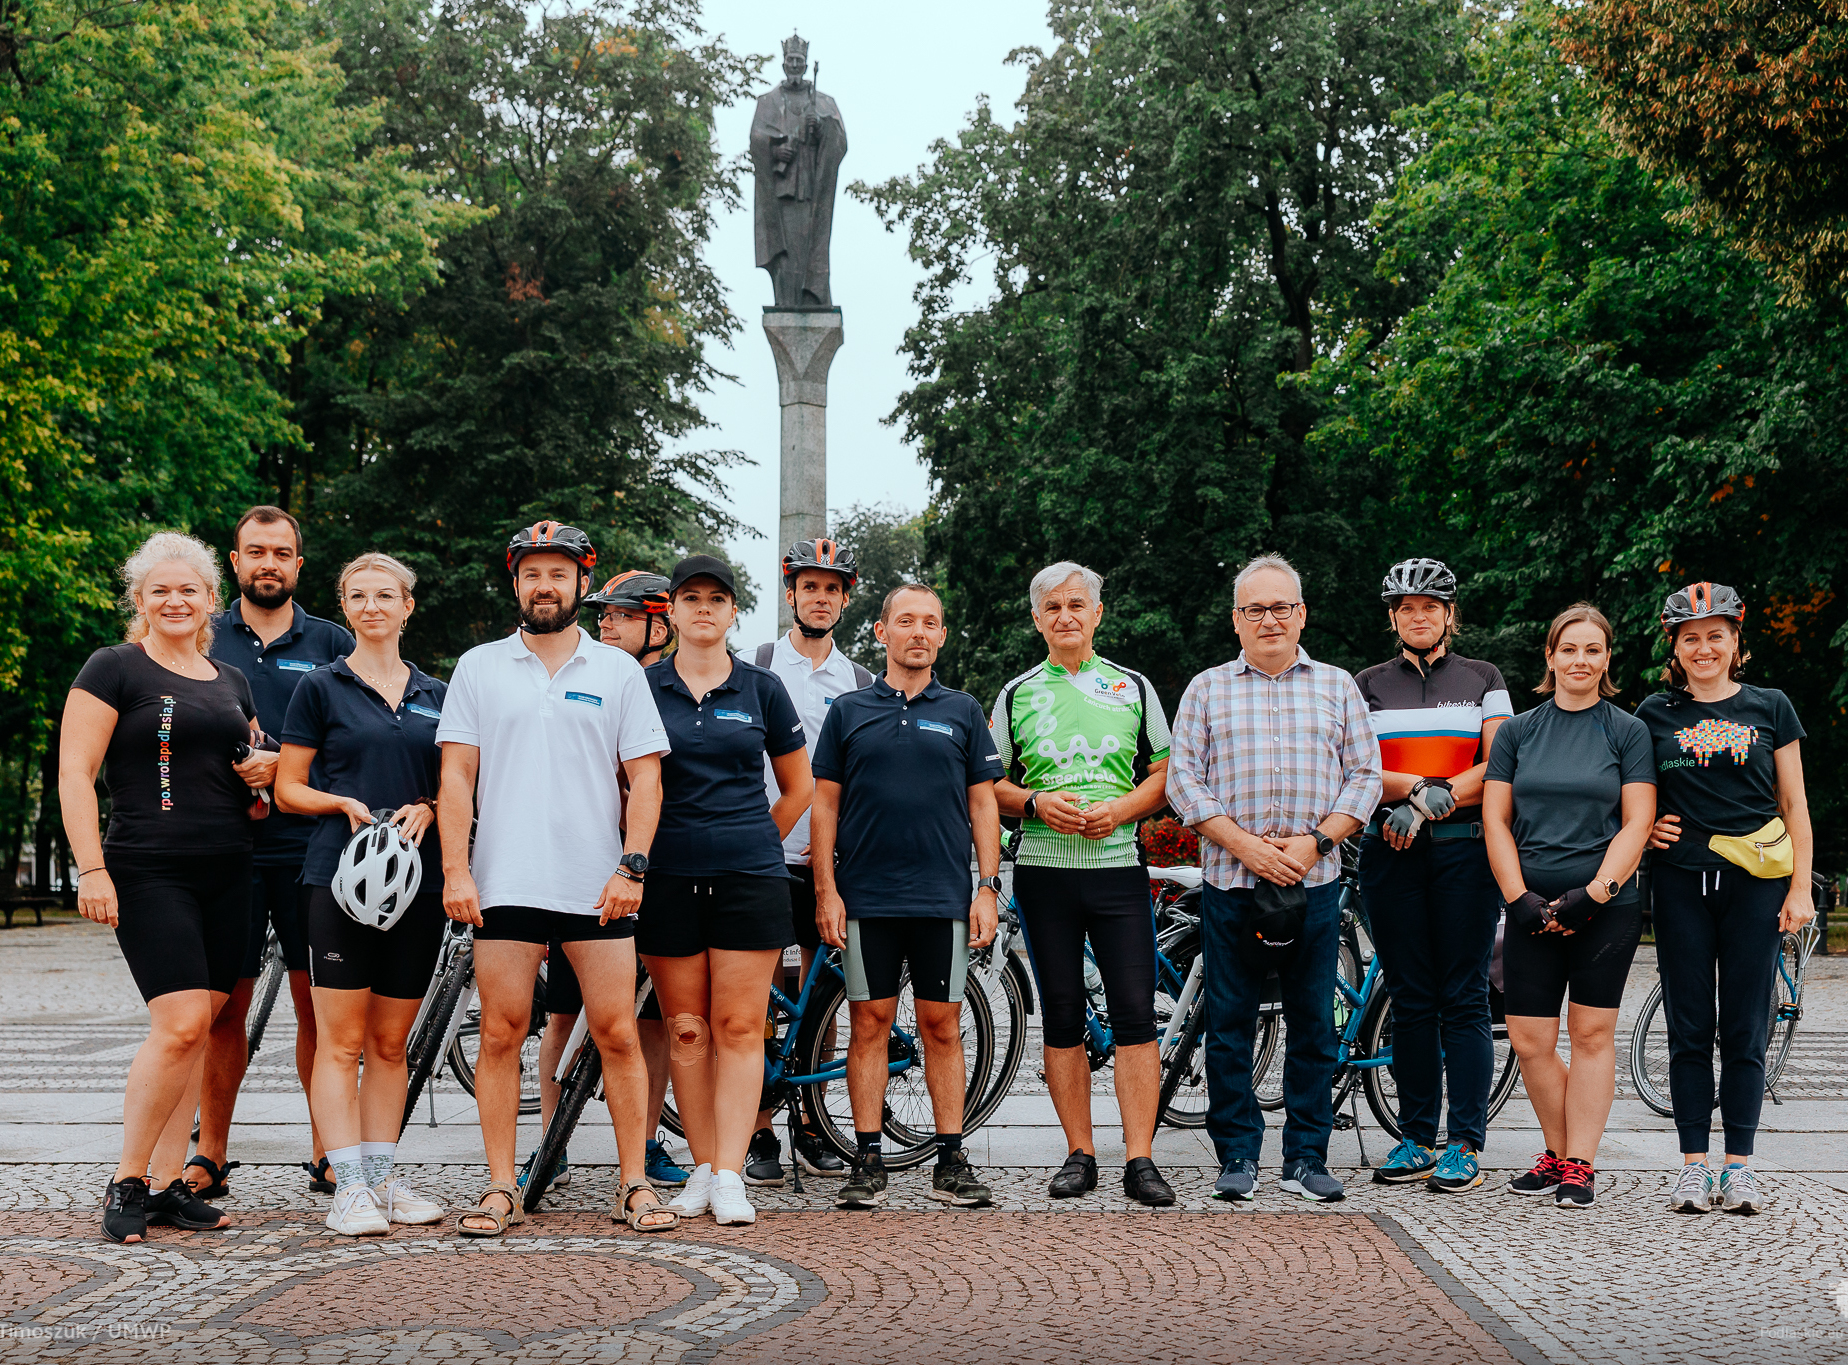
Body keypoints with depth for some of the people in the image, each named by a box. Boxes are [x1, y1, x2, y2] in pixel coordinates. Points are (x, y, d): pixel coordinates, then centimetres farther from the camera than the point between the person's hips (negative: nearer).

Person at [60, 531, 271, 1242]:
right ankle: (125, 1182, -4)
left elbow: (254, 764, 30)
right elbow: (75, 772, -6)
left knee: (196, 1031, 3)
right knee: (181, 1023, -16)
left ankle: (168, 1184, 10)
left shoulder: (232, 681, 18)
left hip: (227, 875, 6)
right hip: (149, 871, -6)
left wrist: (263, 769, 6)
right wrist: (91, 869, -14)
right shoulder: (115, 669, 0)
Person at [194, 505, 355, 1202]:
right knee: (226, 1007, 2)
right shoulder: (204, 641, 10)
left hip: (311, 848, 0)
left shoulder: (332, 643, 9)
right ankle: (210, 1156, 10)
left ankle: (325, 1151, 9)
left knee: (319, 1004, 1)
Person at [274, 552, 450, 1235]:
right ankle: (348, 1186, -5)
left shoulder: (435, 695, 15)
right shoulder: (321, 688, 5)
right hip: (339, 876, -3)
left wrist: (425, 809, -3)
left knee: (391, 1043, 8)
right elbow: (288, 788, 4)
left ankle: (383, 1176, 14)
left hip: (416, 879, 4)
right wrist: (346, 803, -13)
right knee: (341, 1040, -7)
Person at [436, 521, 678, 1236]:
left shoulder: (619, 671, 8)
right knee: (500, 1035, 1)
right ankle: (500, 1188, 9)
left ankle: (635, 1183, 8)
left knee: (617, 1035, 0)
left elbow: (645, 777, 5)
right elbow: (456, 776, 5)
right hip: (505, 883, 0)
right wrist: (455, 872, -4)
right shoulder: (479, 668, 9)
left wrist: (632, 868, -5)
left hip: (599, 887, 0)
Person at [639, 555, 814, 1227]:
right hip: (668, 876, 0)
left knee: (739, 1027, -3)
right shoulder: (643, 687, 5)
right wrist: (640, 848, 8)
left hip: (748, 875, 0)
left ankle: (729, 1176, -2)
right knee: (686, 1029, 3)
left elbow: (798, 784, 15)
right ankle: (702, 1168, 11)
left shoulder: (761, 688, 6)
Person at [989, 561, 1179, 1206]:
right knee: (1062, 1017, 4)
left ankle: (1139, 1160, -7)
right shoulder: (1017, 695, 10)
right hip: (1043, 869, 1)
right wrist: (1036, 803, -9)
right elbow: (990, 785, 11)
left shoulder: (1133, 688, 10)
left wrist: (1118, 809, -9)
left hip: (1118, 863, -1)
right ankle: (1080, 1154, 11)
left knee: (1135, 1014, -8)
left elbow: (1164, 775, 9)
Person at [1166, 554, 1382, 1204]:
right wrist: (1246, 845, -9)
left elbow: (1365, 775, 7)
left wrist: (1315, 841, -7)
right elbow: (1184, 780, 2)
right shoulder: (1207, 690, 9)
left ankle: (1307, 1157, 11)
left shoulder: (1337, 687, 12)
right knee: (1229, 1026, 1)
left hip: (1315, 883, 1)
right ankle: (1237, 1156, 10)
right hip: (1230, 883, 0)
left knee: (1313, 1026, 3)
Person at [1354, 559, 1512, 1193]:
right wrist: (1425, 786, -14)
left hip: (1464, 849, -2)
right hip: (1392, 853, 2)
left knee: (1463, 999, -5)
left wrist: (1424, 803, -13)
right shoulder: (1367, 686, 13)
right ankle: (1417, 1140, 8)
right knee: (1410, 999, 3)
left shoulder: (1483, 679, 9)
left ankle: (1465, 1145, -3)